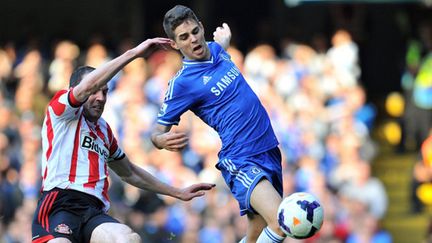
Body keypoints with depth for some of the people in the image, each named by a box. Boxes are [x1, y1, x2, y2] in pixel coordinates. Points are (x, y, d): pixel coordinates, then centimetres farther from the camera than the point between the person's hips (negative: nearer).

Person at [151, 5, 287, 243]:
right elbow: (157, 132, -9)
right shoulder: (182, 83, -12)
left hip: (269, 151, 7)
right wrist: (162, 140, -28)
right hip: (241, 161, -7)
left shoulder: (216, 50, 9)